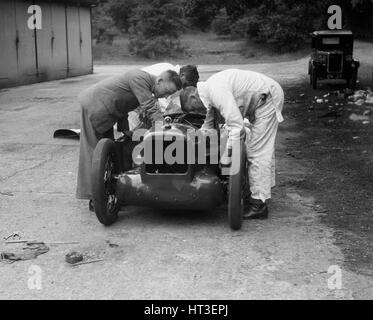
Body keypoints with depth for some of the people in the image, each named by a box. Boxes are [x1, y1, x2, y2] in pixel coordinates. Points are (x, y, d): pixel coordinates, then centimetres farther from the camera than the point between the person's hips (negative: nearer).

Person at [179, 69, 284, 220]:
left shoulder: (218, 92, -25)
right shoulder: (209, 89, 7)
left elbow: (236, 125, -30)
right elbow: (208, 124, 21)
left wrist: (226, 157, -26)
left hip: (268, 97, -10)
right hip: (259, 98, 10)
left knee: (258, 150, -10)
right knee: (263, 148, 19)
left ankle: (259, 204, -7)